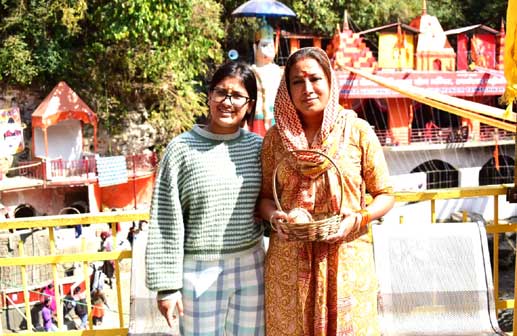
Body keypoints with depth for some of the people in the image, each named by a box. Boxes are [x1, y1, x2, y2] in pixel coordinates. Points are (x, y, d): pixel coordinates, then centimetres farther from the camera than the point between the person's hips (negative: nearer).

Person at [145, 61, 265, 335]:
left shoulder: (258, 147, 2)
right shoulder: (182, 148, -7)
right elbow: (166, 222, -6)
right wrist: (167, 284, -7)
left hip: (251, 267, 3)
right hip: (200, 271, -3)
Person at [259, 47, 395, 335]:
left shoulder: (358, 131, -2)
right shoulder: (276, 138, 3)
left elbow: (385, 195, 3)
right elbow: (265, 195, 12)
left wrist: (358, 219, -14)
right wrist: (274, 216, -9)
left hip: (347, 257, -1)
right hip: (289, 261, 1)